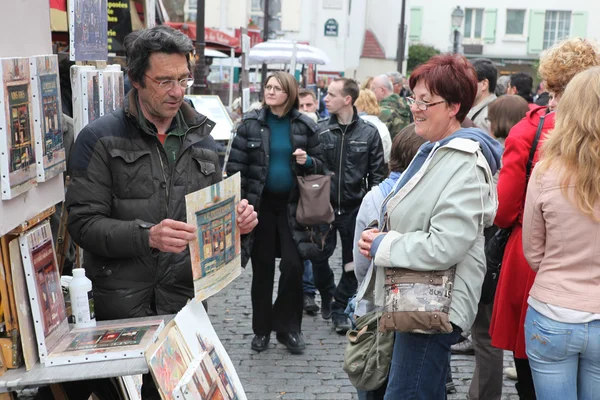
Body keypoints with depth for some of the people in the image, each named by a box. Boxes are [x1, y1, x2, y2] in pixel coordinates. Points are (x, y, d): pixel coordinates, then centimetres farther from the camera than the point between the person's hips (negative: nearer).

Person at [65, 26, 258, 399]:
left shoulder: (200, 139, 7)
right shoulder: (101, 138, -7)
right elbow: (84, 223, -12)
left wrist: (235, 219, -8)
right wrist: (147, 236, -27)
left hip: (186, 297, 4)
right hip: (122, 303, -3)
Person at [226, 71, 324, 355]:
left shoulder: (305, 126, 1)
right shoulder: (251, 123, -2)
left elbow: (320, 164, 10)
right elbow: (236, 166, -2)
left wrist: (307, 161, -13)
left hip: (292, 205, 0)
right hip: (261, 204, 0)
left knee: (293, 267, -4)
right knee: (262, 269, 8)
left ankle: (288, 328, 14)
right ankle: (261, 329, 22)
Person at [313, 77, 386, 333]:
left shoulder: (369, 133, -1)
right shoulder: (320, 130, 0)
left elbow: (377, 173, 1)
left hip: (355, 207, 0)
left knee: (352, 263, 7)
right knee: (319, 257, 5)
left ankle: (340, 308, 22)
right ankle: (327, 296, 32)